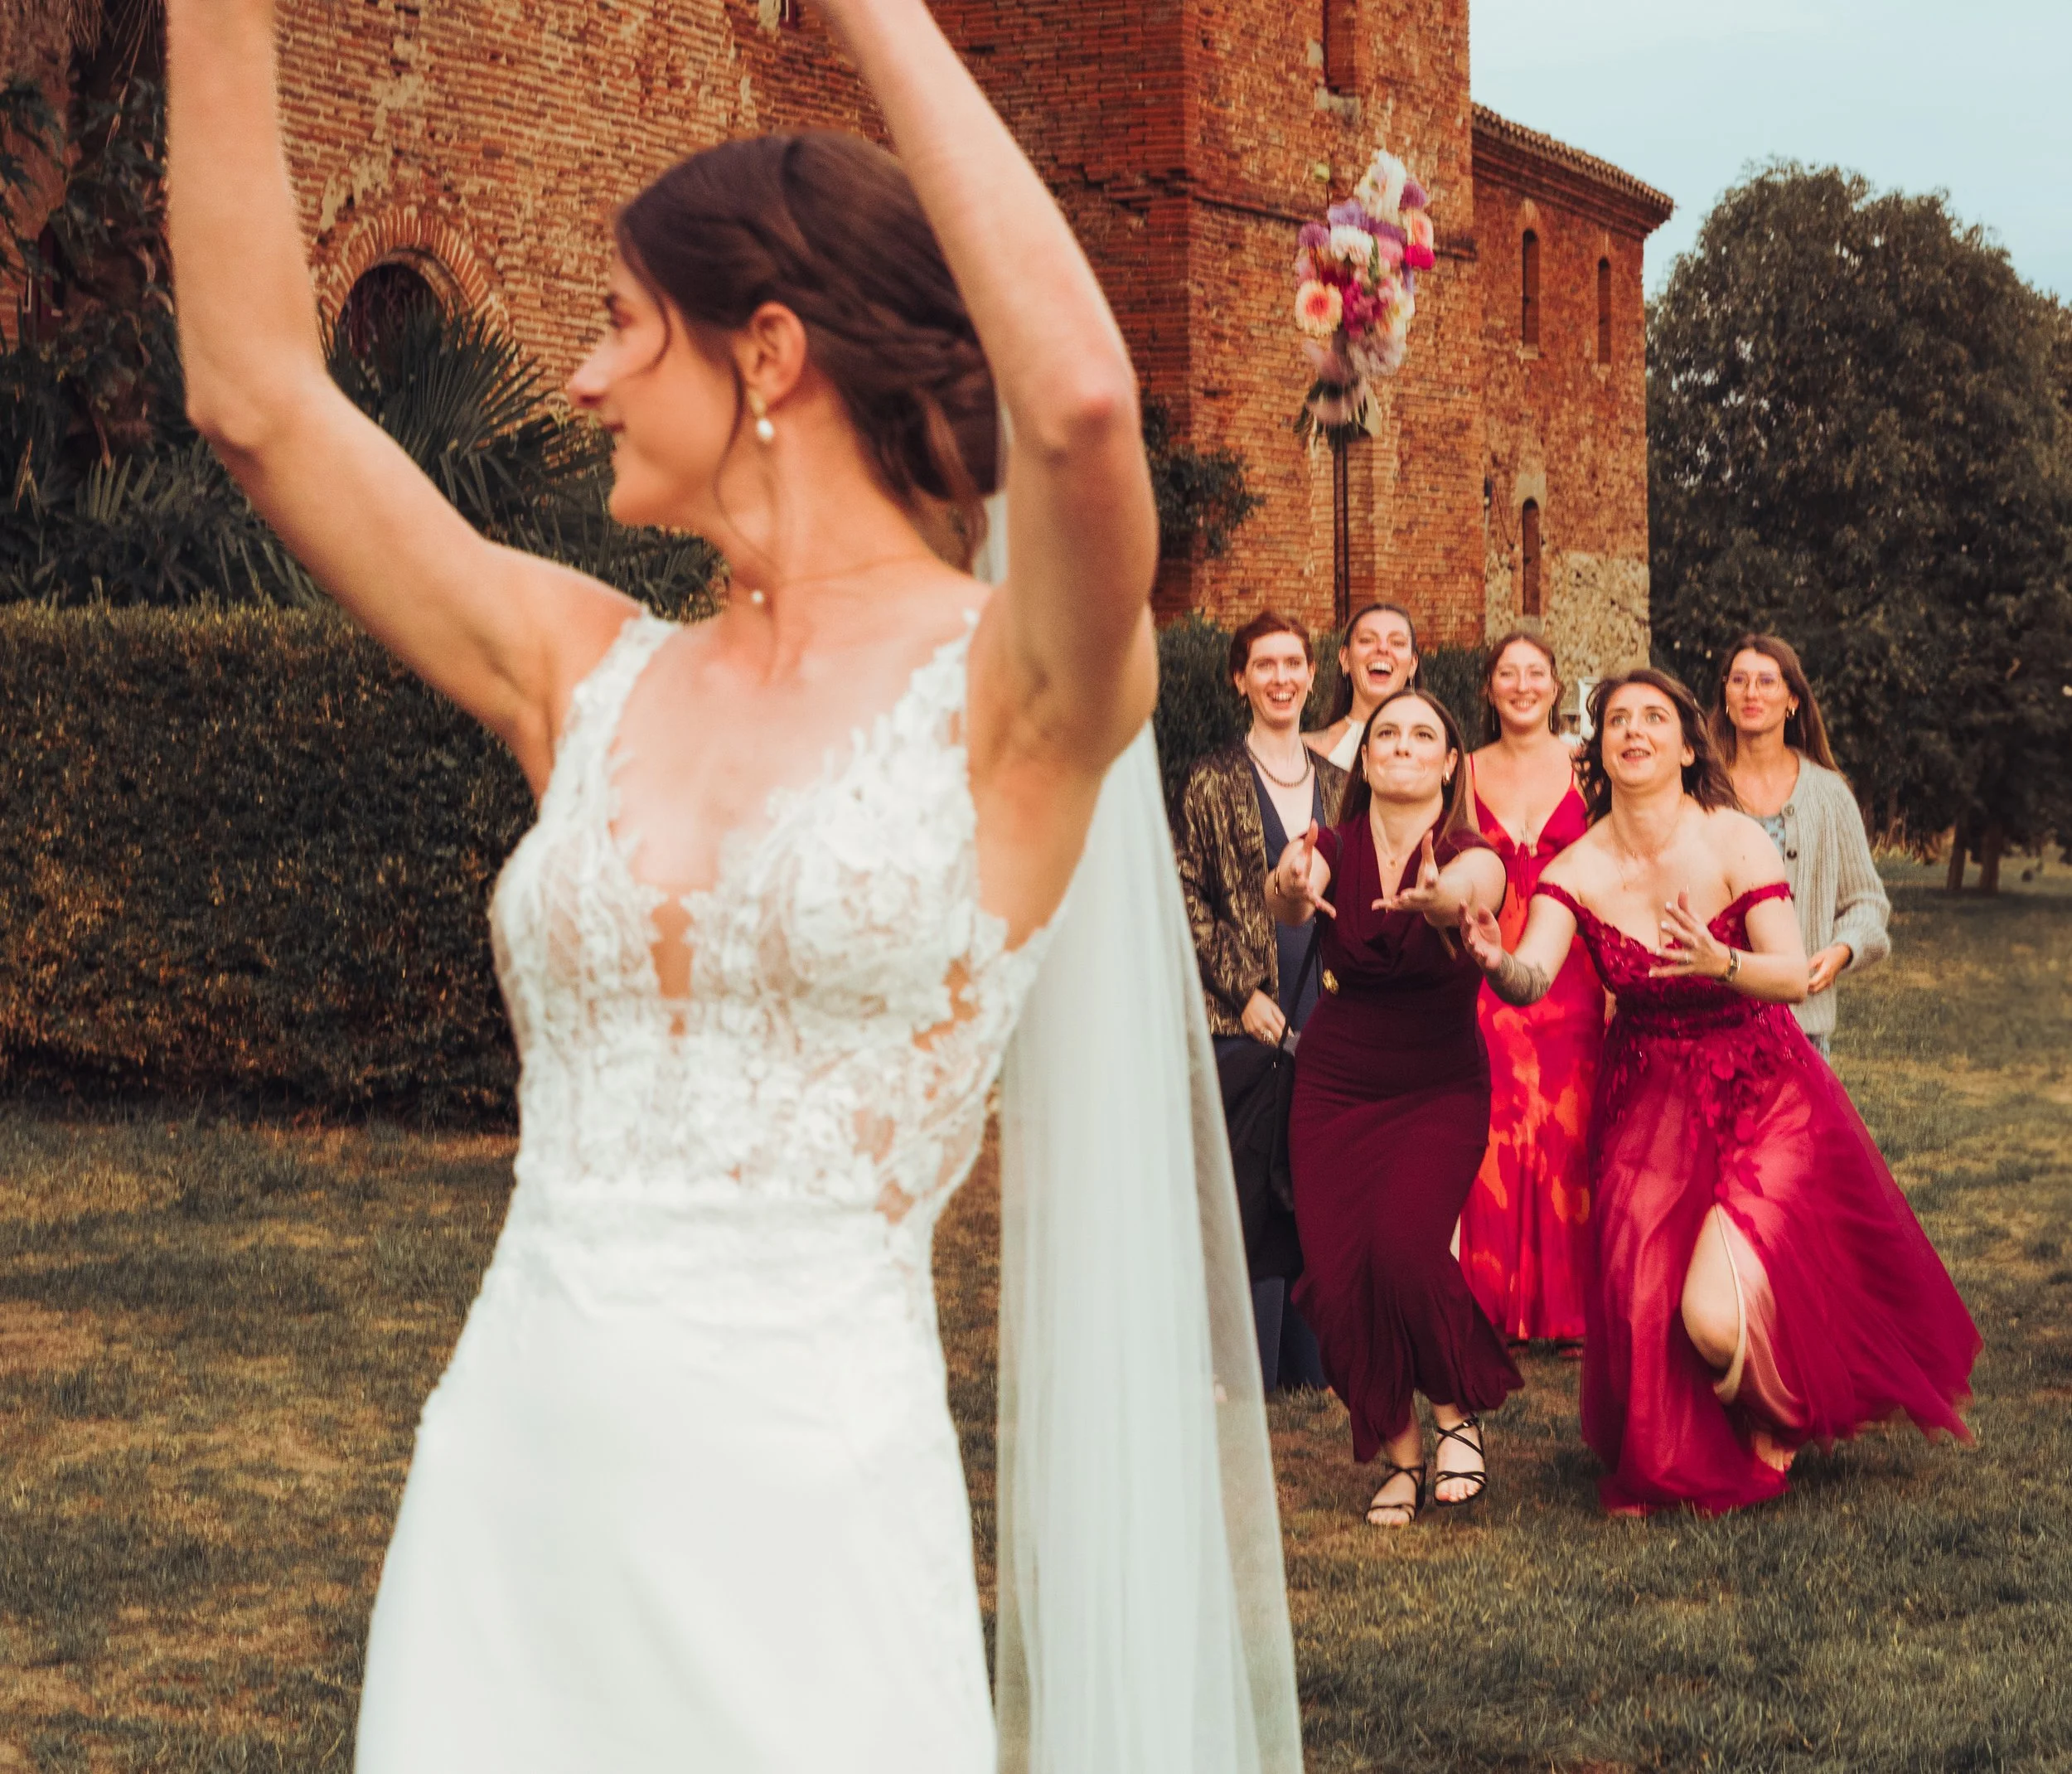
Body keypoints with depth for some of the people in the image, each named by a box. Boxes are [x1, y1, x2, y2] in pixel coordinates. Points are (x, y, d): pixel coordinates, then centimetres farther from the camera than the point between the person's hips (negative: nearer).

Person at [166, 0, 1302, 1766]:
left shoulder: (1011, 693, -5)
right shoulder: (591, 679, 9)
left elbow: (1081, 400, -26)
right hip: (504, 1490, 5)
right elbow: (256, 392, 7)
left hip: (799, 1519, -5)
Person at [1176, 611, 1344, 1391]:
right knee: (1248, 1188, -4)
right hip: (1246, 1018, -4)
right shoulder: (1213, 782, 0)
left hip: (1326, 1015, 4)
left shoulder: (1334, 784, 14)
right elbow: (1189, 899, -4)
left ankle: (1311, 1356, 15)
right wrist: (1243, 992, -11)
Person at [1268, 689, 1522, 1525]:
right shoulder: (1333, 849, -5)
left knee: (1404, 1245, -24)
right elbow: (1286, 899, -27)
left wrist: (1437, 901, -60)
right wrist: (1291, 888, -52)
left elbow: (1466, 891, -35)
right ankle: (1397, 1453, 11)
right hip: (1334, 1088, 3)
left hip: (1440, 1089, -2)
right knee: (1338, 1273, -8)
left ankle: (1458, 1411, 1)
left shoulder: (1470, 859, -11)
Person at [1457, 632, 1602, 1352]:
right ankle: (1495, 1309, 7)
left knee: (1570, 1137, -1)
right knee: (1490, 1141, -2)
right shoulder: (1467, 775, 9)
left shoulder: (1586, 770, 4)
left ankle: (1574, 1310, 7)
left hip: (1570, 976, -1)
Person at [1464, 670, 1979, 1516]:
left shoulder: (1736, 843, -15)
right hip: (1649, 1105, 3)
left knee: (1716, 1315, -17)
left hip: (1764, 1094, -3)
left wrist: (1720, 964, -42)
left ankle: (1774, 1419, 20)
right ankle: (1669, 1470, 29)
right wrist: (1497, 962, -46)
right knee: (1647, 1310, -3)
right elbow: (1532, 980, -23)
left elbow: (1793, 975, -21)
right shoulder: (1579, 869, -9)